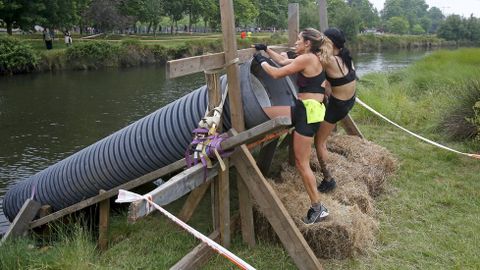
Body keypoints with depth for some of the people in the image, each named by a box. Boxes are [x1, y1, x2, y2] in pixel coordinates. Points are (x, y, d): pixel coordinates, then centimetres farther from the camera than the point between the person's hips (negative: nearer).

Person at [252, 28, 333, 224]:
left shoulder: (307, 59, -14)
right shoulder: (312, 59, 16)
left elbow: (276, 74, -12)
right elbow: (283, 61, 29)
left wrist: (261, 61, 3)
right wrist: (266, 49, 32)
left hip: (308, 112, -10)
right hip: (303, 109, 10)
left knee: (301, 163, -3)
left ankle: (318, 208, 8)